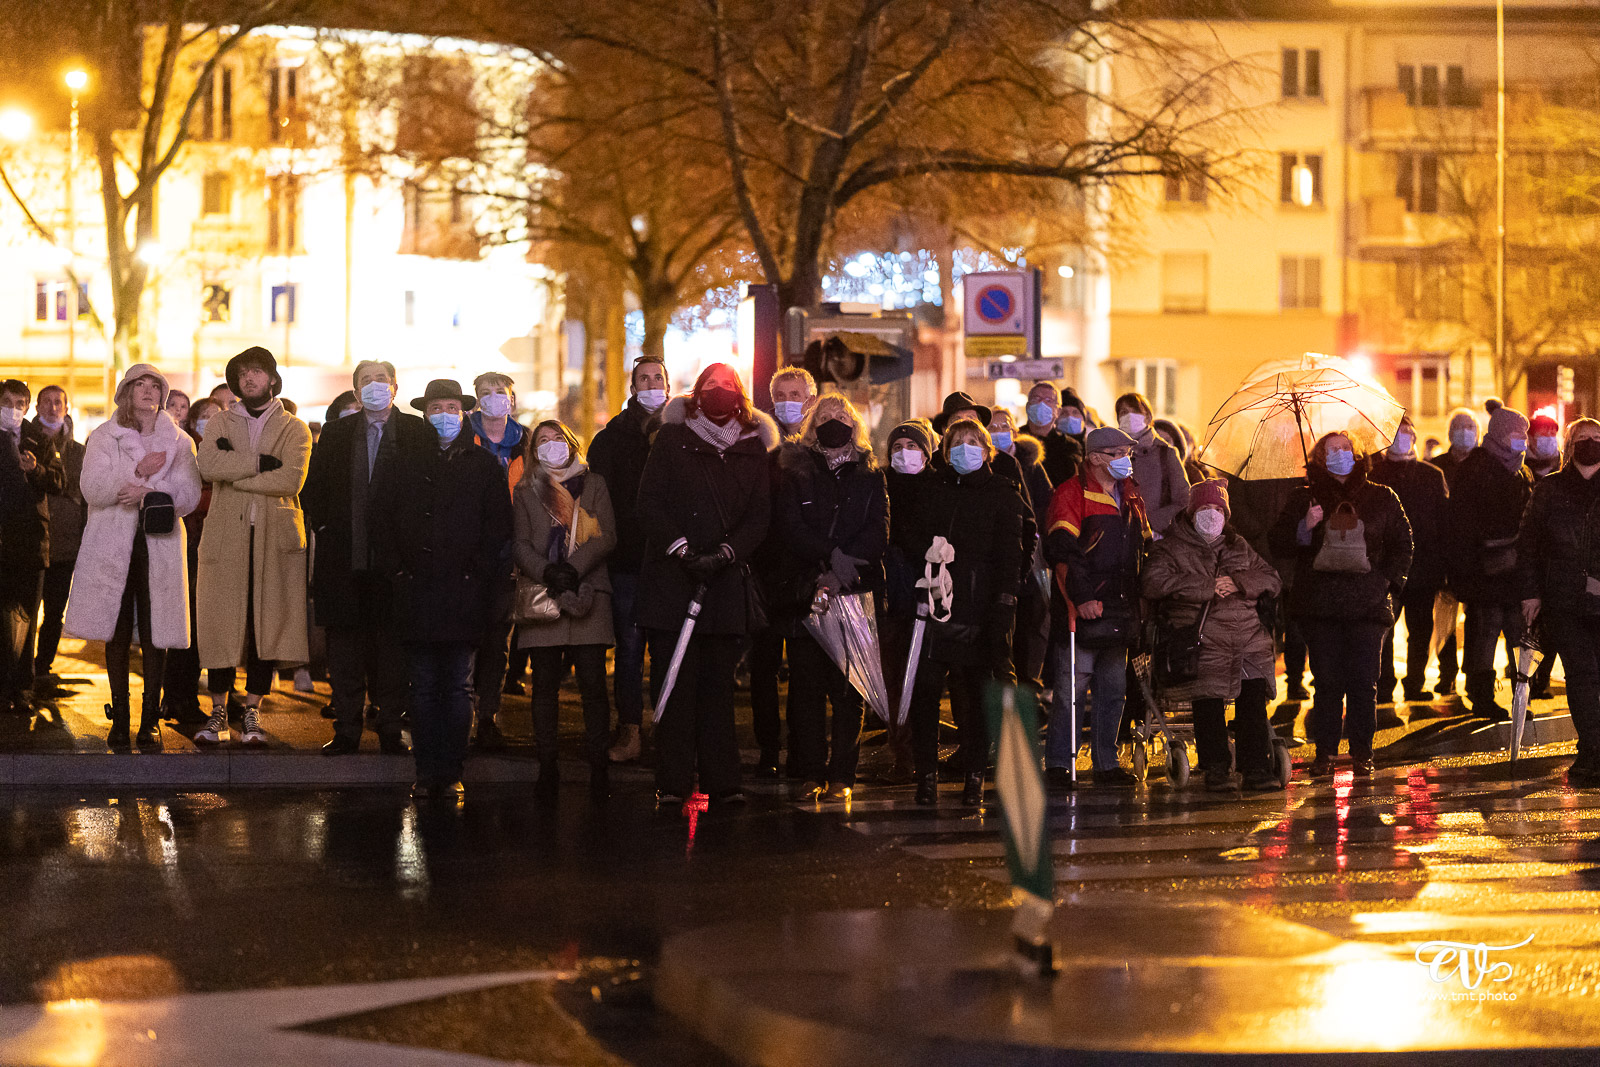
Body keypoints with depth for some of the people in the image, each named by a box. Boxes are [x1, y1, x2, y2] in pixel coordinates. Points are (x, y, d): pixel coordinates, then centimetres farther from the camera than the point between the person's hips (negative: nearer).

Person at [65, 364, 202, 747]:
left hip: (161, 546, 0)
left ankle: (150, 718, 2)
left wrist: (150, 492, -17)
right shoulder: (103, 438, 9)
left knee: (154, 634, -3)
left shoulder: (179, 442, 11)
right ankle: (119, 717, 8)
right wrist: (137, 471, -15)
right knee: (117, 632, 1)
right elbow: (92, 489, -4)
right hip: (112, 545, 0)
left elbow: (189, 494, 1)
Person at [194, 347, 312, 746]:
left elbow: (290, 480, -9)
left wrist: (234, 470, -7)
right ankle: (218, 715, 6)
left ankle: (252, 714, 6)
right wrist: (261, 462, -12)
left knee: (266, 626, -1)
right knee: (220, 626, -2)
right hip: (225, 537, 1)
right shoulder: (221, 423, 14)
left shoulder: (294, 429, 9)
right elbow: (208, 465, -7)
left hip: (275, 537, -1)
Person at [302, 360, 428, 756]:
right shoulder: (335, 433, 11)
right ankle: (346, 730, 9)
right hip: (345, 557, 2)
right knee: (344, 642, 3)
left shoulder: (418, 433, 3)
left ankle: (391, 730, 8)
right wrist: (323, 526, 4)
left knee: (393, 645, 1)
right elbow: (312, 486, 15)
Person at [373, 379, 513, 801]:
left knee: (457, 687, -1)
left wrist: (479, 575, -4)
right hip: (415, 592, 1)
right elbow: (381, 520, 11)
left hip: (463, 592, -1)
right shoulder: (405, 466, 11)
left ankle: (450, 774, 2)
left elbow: (498, 527, 4)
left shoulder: (483, 466, 7)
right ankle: (426, 772, 4)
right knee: (423, 687, 2)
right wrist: (397, 571, 1)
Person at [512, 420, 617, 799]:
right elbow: (520, 545, 6)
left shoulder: (593, 485, 15)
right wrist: (548, 573, -12)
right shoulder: (525, 492, 16)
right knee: (545, 686, -2)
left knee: (593, 684, -7)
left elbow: (607, 536, 4)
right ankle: (547, 767, 0)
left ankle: (598, 765, -3)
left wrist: (574, 568, -11)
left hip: (588, 593, -1)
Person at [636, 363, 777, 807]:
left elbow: (759, 516, 5)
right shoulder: (672, 441, 4)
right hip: (673, 581, -2)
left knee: (718, 685, 3)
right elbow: (649, 504, -1)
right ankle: (673, 782, -2)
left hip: (726, 582, 2)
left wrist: (724, 554, -11)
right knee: (676, 684, -4)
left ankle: (721, 781, 7)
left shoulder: (753, 449, 9)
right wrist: (682, 550, -13)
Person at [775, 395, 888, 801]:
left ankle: (841, 775, 0)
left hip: (856, 594, 0)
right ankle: (811, 773, 5)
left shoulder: (870, 475, 11)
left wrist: (841, 573, -13)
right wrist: (832, 555, -19)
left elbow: (878, 532, 0)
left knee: (848, 690, -3)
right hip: (805, 594, 0)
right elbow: (791, 531, -4)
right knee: (806, 687, -1)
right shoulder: (794, 472, 8)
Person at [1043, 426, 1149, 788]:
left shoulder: (1130, 497, 17)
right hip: (1083, 609, -7)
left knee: (1114, 689, 10)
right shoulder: (1073, 494, -6)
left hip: (1119, 611, 7)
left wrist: (1139, 598, 16)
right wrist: (1081, 597, -21)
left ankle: (1106, 764, 17)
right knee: (1073, 687, -7)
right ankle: (1058, 763, -2)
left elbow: (1142, 549, 25)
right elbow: (1063, 550, -14)